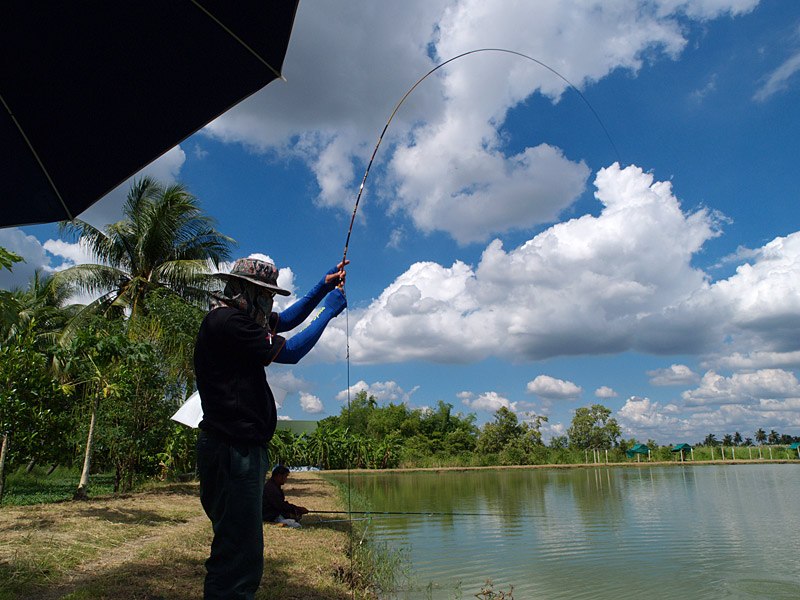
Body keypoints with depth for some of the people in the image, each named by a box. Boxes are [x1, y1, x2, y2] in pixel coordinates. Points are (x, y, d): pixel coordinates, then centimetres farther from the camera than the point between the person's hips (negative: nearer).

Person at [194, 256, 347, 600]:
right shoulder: (226, 321, -15)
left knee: (239, 550, 19)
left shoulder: (235, 317, 17)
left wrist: (323, 287, 19)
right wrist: (328, 312, -4)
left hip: (242, 449, 11)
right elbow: (289, 352, -15)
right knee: (239, 558, -6)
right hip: (232, 451, -11)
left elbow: (285, 320, 28)